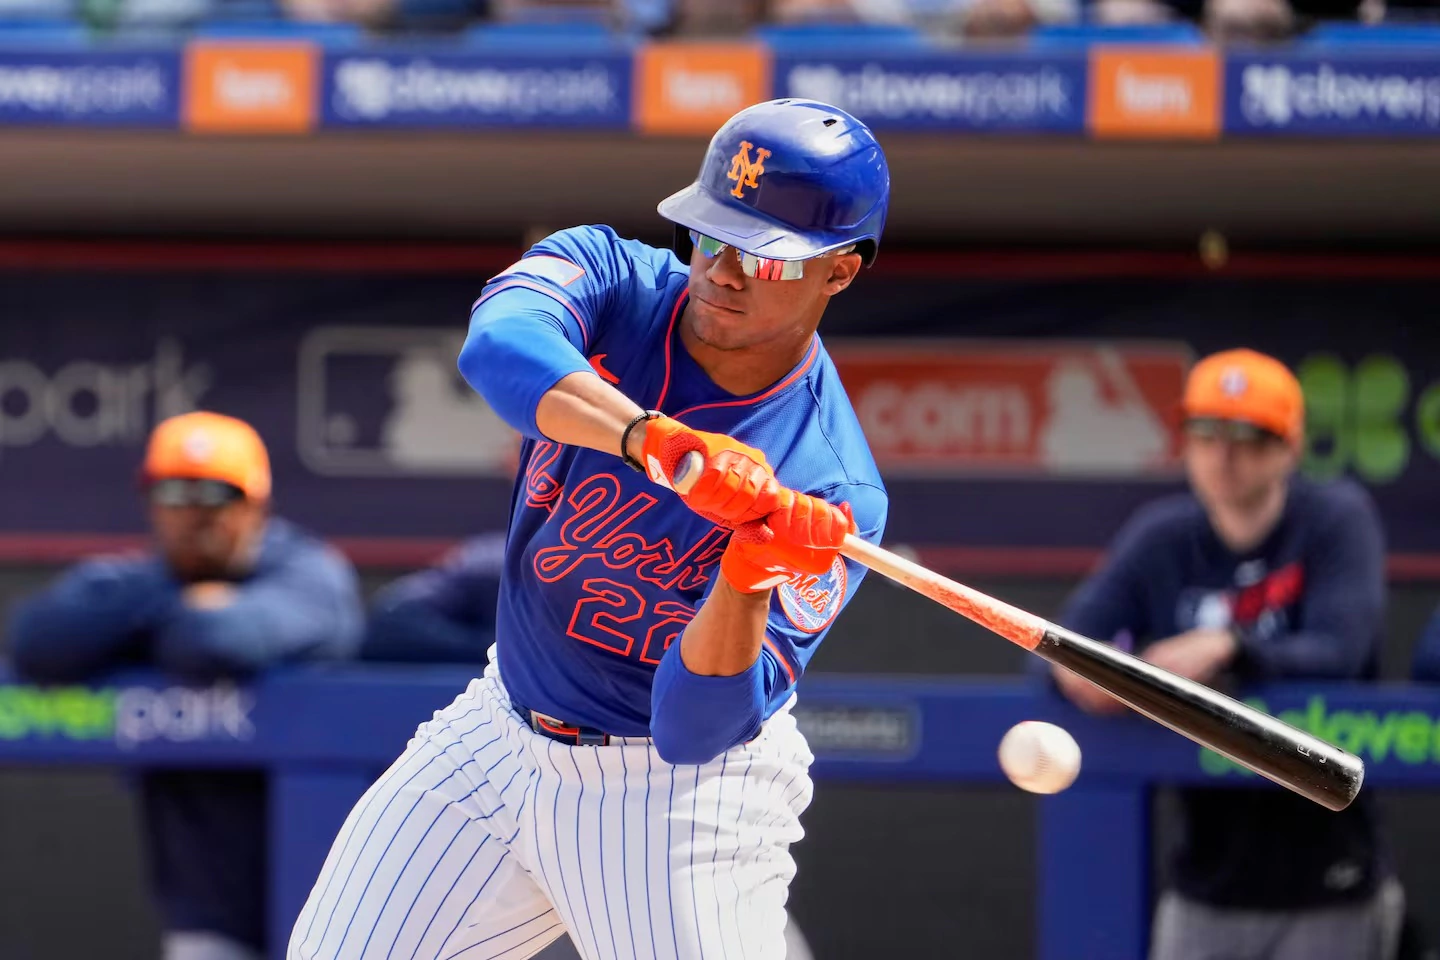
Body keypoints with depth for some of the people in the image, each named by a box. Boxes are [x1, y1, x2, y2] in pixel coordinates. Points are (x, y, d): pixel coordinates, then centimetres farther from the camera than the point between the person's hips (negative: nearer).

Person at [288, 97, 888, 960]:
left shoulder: (833, 497, -21)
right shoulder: (613, 280, -12)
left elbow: (695, 729, -26)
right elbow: (500, 347, -38)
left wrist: (749, 580, -43)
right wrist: (657, 437, -53)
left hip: (679, 797, -4)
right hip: (504, 731, 4)